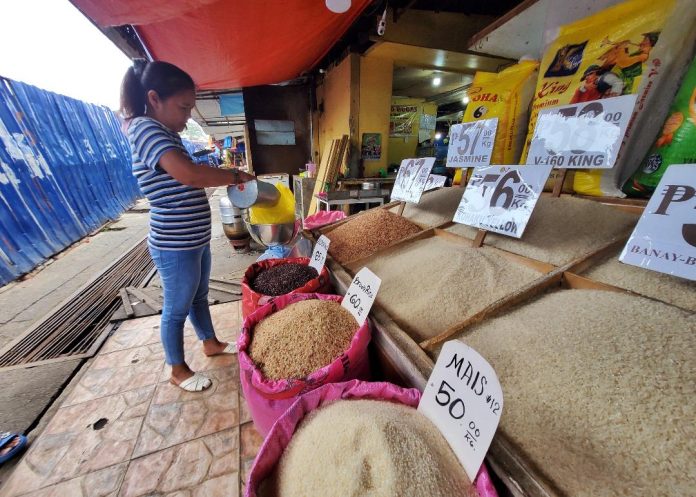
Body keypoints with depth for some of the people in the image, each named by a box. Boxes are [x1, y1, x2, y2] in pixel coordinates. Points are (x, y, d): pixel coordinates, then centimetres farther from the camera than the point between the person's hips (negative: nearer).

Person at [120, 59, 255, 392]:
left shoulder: (165, 134, 13)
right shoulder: (145, 128, -17)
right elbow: (189, 175, -34)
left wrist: (225, 178, 7)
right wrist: (234, 175, -20)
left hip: (196, 240, 9)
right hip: (175, 247, -9)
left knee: (199, 296, 23)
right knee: (177, 309, 9)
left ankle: (210, 343, 45)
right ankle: (178, 370, 32)